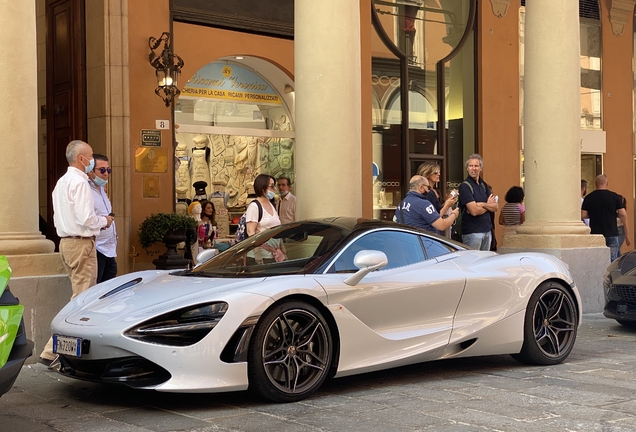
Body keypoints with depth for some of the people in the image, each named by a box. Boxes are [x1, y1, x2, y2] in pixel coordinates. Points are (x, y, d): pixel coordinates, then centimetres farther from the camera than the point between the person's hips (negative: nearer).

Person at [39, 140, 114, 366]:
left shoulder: (61, 182, 16)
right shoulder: (80, 182, -14)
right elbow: (85, 218, -22)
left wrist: (98, 222, 15)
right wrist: (104, 221, -3)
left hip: (65, 242, 10)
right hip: (81, 243, -10)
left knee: (79, 296, 16)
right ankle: (52, 352, -8)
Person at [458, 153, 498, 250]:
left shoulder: (483, 185, 12)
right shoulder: (465, 186, -11)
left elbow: (496, 207, 6)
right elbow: (474, 211, -19)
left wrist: (483, 204, -12)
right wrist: (489, 205, -2)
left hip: (487, 230, 7)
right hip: (472, 231, -7)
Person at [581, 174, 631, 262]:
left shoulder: (588, 198, 1)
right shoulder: (615, 196, -1)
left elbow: (583, 215, -3)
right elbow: (623, 215, -4)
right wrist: (627, 235, 2)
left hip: (595, 234, 1)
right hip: (612, 234, -1)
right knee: (612, 261, 3)